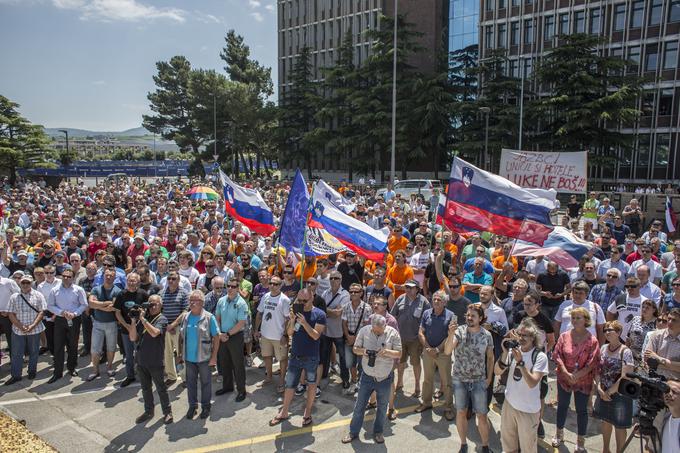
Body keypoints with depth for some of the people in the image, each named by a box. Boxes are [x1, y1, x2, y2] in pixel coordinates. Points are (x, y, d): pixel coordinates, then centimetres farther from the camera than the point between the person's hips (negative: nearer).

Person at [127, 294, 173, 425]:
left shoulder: (162, 319, -10)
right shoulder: (141, 318, 3)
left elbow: (154, 333, -28)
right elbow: (133, 338, 0)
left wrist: (142, 319, -24)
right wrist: (134, 321, -11)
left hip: (155, 361, -5)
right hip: (141, 360, 5)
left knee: (161, 388, 7)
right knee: (145, 388, 18)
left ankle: (167, 412, 21)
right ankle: (148, 411, 34)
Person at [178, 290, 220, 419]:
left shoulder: (209, 317, -11)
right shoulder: (185, 317, 2)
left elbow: (216, 337, -10)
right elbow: (181, 337, 9)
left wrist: (214, 356, -13)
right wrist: (180, 354, 7)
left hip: (204, 357, -4)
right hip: (189, 357, 4)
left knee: (205, 382, 10)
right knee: (190, 382, 14)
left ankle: (206, 406, 25)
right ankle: (192, 406, 30)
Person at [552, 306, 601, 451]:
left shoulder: (592, 340, -11)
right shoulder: (564, 336, -4)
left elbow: (593, 362, -13)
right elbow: (557, 355, -6)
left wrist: (577, 376, -19)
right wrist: (566, 373, -17)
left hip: (583, 381, -2)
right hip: (564, 378, 2)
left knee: (581, 410, 8)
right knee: (562, 405, 16)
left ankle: (581, 442, 23)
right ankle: (559, 434, 35)